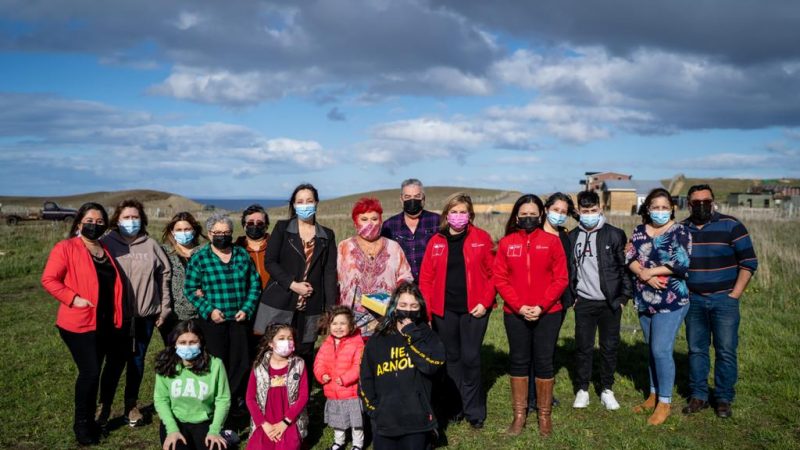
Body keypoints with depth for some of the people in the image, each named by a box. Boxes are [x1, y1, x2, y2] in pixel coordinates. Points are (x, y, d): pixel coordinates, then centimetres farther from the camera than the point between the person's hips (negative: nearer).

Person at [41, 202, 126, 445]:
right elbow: (49, 279, -12)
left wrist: (120, 315, 14)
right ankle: (83, 424, 10)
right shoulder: (66, 248, -7)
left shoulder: (106, 249, 14)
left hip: (109, 323, 7)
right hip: (81, 324, -7)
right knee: (90, 372, -9)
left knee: (115, 365, 14)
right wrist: (73, 299, -20)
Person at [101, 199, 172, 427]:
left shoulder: (150, 244, 3)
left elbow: (164, 274, 7)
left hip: (145, 313, 2)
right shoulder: (107, 243, -3)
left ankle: (131, 405, 26)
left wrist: (164, 307, 6)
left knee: (137, 360, 11)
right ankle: (105, 404, 24)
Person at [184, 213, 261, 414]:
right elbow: (190, 289, -2)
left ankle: (236, 398, 21)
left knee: (241, 361, 4)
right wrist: (209, 310, -12)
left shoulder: (242, 254, 5)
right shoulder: (199, 258, -2)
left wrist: (247, 309, -3)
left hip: (239, 318, 3)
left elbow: (255, 283, 7)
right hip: (213, 320, -2)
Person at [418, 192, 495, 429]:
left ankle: (474, 410, 14)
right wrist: (427, 308, -4)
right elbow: (426, 278, 3)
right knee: (451, 358, 11)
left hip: (473, 309, -2)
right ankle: (456, 406, 24)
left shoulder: (482, 238, 0)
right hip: (444, 310, 2)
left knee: (470, 358, 0)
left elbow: (493, 273, -2)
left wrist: (485, 302, -10)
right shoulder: (436, 241, 5)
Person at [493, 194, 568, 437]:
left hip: (548, 314, -1)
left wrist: (542, 306, -13)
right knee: (519, 362, 9)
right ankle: (519, 414, 20)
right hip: (515, 314, 1)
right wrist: (519, 306, -12)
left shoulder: (552, 241, -1)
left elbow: (561, 278, -4)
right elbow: (500, 279, -2)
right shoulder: (506, 243, 1)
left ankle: (545, 415, 20)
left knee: (544, 362, 6)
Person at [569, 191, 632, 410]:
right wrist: (572, 296, 2)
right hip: (584, 302, 2)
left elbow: (625, 267, -2)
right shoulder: (572, 237, 5)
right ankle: (582, 390, 19)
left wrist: (624, 297, -6)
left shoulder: (614, 234, -3)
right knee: (583, 347, 6)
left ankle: (607, 390, 21)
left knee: (610, 347, 7)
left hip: (610, 302, -1)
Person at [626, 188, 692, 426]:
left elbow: (681, 263, -17)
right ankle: (654, 395, 27)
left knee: (661, 350, -7)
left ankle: (664, 402, 6)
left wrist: (649, 271, -13)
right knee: (652, 350, 14)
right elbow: (629, 258, 1)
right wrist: (643, 274, -17)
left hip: (670, 301, -5)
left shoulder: (679, 232, -5)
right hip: (644, 301, 5)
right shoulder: (640, 231, 10)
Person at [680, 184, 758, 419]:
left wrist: (735, 294, -8)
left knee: (726, 351, 0)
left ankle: (724, 399, 12)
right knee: (696, 350, 8)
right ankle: (698, 396, 18)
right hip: (693, 300, 3)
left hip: (724, 300, -3)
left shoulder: (731, 226, -4)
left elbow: (748, 262, -5)